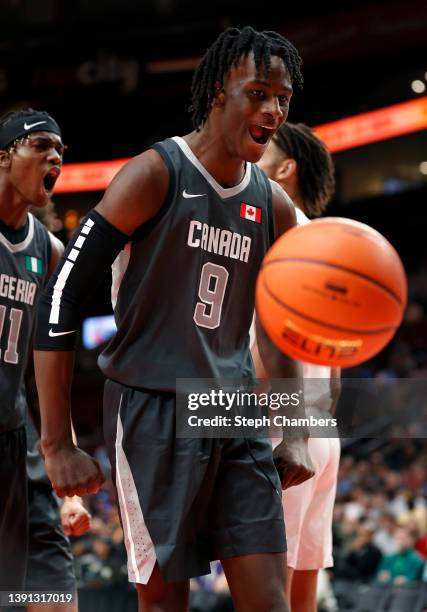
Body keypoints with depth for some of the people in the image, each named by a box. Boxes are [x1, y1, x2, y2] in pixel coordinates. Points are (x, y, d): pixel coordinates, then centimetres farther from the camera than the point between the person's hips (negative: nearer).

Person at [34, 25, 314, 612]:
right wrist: (58, 445, -16)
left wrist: (297, 436, 11)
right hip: (154, 409, -6)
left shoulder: (274, 206, 9)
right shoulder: (155, 174, -10)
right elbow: (62, 298, -13)